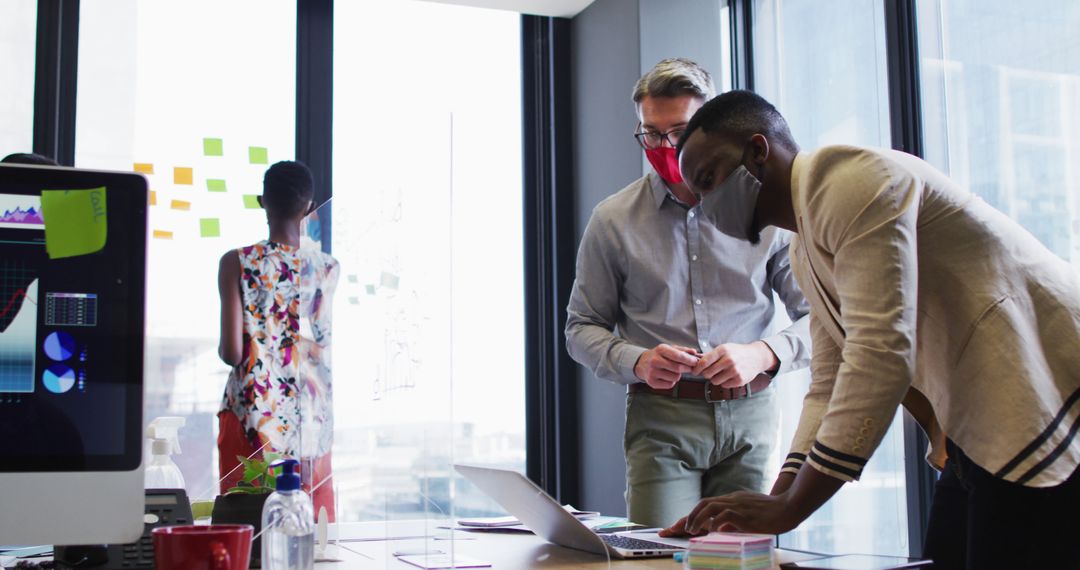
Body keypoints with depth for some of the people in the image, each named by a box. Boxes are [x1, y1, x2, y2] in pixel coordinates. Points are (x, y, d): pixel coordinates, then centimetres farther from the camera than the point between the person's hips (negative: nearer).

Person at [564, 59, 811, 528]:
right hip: (660, 420, 0)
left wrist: (762, 354, -15)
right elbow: (581, 327, 10)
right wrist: (638, 362, -10)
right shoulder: (613, 220, 5)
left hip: (749, 418, 1)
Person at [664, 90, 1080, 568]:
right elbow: (829, 389, 14)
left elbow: (881, 356, -25)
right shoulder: (806, 254, 15)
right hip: (979, 441, 9)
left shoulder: (849, 180, -16)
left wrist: (787, 509, -23)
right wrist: (775, 502, 0)